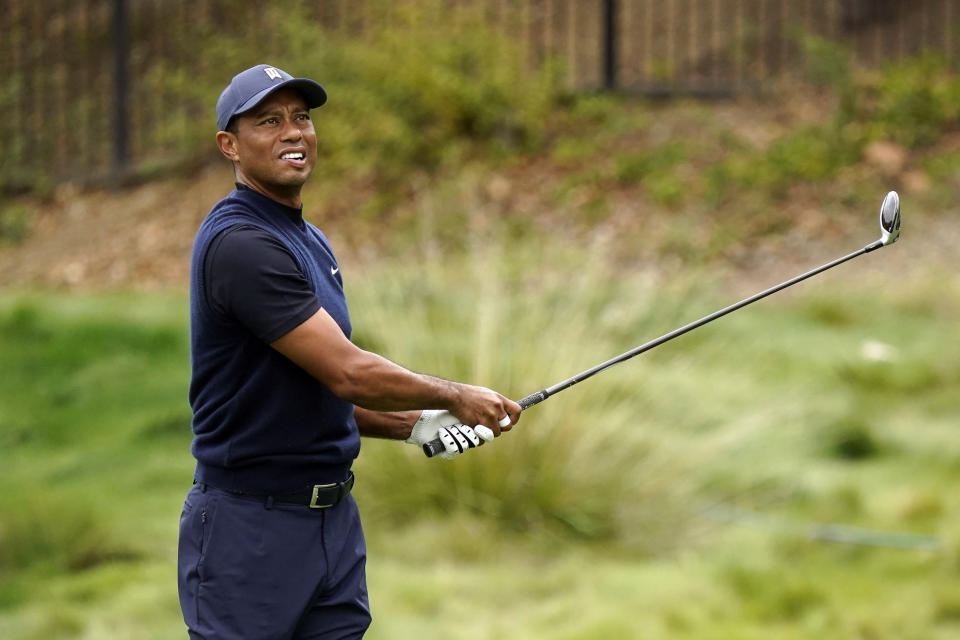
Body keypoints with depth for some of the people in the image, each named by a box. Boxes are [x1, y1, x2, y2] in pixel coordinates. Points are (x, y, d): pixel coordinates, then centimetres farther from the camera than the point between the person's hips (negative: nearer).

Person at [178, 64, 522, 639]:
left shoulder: (309, 242, 15)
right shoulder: (240, 244, -17)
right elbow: (345, 372, -20)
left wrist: (414, 425, 7)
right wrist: (457, 398, -7)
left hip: (334, 521, 9)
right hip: (250, 524, -9)